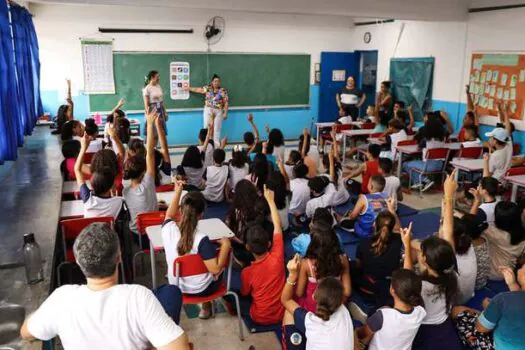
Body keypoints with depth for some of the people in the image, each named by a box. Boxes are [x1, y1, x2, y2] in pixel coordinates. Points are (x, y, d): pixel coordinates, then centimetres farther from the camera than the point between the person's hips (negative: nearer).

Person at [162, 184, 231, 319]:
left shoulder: (168, 229, -19)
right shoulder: (201, 239, -34)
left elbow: (170, 215, 5)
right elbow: (216, 269, -32)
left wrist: (177, 192, 9)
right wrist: (225, 245, -21)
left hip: (176, 286, 5)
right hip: (200, 289, -4)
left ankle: (206, 307, 42)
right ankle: (206, 308, 39)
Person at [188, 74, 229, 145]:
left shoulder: (223, 91, -1)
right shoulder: (207, 88, 3)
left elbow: (226, 103, -3)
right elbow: (197, 90, 12)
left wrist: (225, 113, -8)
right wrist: (188, 88, 18)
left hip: (218, 111, -1)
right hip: (208, 110, 1)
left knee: (217, 128, 2)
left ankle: (216, 144, 7)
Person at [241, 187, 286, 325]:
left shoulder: (247, 272, -23)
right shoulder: (277, 258, -22)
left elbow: (245, 293, -1)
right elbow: (277, 225, -12)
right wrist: (270, 200, -5)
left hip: (260, 318, -1)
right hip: (281, 313, 2)